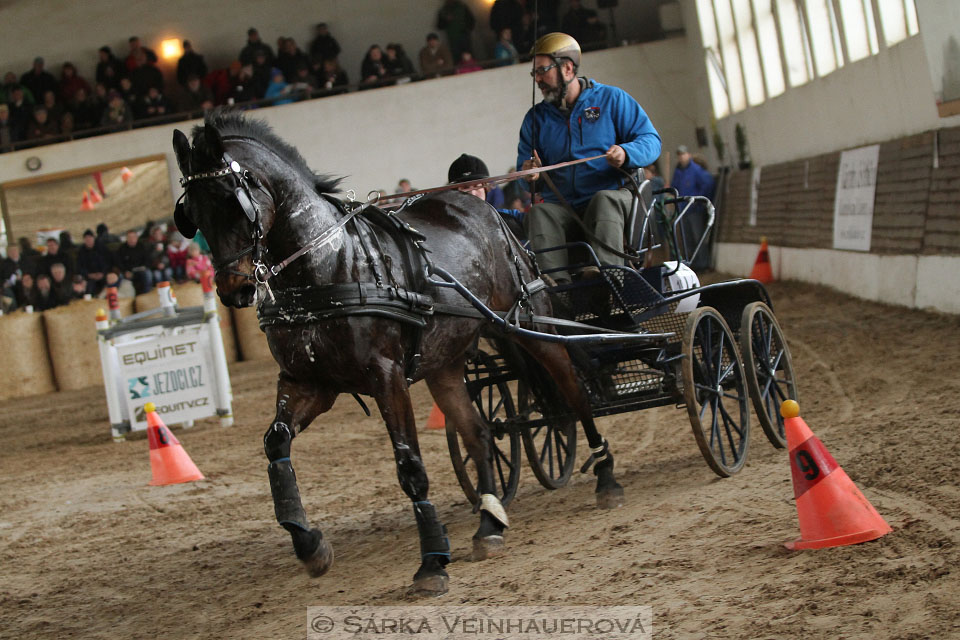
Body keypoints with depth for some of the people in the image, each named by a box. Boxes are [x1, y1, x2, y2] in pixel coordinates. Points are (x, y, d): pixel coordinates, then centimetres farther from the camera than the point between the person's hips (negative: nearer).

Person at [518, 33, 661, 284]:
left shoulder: (611, 99, 7)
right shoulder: (536, 117, 19)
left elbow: (651, 140, 2)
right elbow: (525, 159, 20)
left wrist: (626, 153, -20)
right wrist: (528, 170, -6)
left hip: (615, 195, -3)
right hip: (562, 205, 3)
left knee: (604, 199, -37)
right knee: (538, 213, -29)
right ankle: (557, 282, -45)